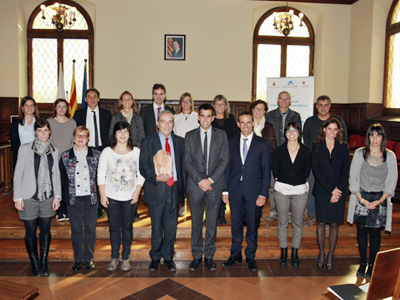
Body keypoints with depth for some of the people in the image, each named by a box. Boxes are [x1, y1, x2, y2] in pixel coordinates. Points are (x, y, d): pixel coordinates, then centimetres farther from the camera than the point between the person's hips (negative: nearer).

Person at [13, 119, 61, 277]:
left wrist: (57, 196, 4)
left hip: (48, 197, 2)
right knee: (31, 232, 6)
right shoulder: (25, 149, -2)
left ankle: (44, 262, 25)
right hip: (29, 198, -2)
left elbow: (56, 174, 10)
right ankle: (35, 263, 22)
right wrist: (18, 197, -6)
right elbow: (18, 174, -2)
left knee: (45, 231, 10)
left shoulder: (54, 150, 7)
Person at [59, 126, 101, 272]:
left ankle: (89, 258, 22)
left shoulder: (96, 154, 2)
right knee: (76, 229, 9)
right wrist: (67, 193, 0)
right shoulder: (66, 156, 3)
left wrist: (97, 193, -2)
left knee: (90, 228, 7)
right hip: (73, 198, 0)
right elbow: (62, 177, 6)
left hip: (91, 197, 0)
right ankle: (78, 258, 23)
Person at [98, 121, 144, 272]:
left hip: (129, 197, 0)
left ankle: (126, 258, 21)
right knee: (114, 227, 8)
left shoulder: (136, 152, 0)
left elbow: (141, 174, 2)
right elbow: (101, 175, 1)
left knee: (127, 227, 7)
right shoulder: (107, 152, -1)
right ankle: (114, 257, 23)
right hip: (111, 197, 0)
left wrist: (137, 192, -6)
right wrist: (102, 195, -3)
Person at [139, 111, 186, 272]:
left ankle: (168, 257, 28)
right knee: (157, 227, 9)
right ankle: (155, 257, 28)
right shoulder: (148, 142, 2)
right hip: (156, 190, -2)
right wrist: (156, 177, -19)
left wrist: (183, 187, 0)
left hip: (174, 189, 2)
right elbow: (143, 166, -2)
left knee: (171, 227, 10)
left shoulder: (180, 142, 8)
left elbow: (183, 165, 9)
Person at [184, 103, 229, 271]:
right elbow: (187, 162, 1)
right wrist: (200, 181, -10)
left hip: (215, 184, 0)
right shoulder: (190, 136, 6)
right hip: (195, 185, 0)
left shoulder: (221, 135, 5)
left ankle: (209, 256, 21)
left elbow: (224, 160, 0)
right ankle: (197, 256, 21)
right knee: (196, 222, 7)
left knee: (212, 222, 7)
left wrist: (210, 180, -10)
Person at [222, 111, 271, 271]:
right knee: (236, 224, 11)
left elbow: (266, 170, -2)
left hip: (253, 191, -2)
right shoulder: (231, 142, 7)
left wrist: (263, 194, -7)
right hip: (235, 190, 2)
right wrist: (225, 190, 2)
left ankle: (250, 257, 23)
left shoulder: (262, 143, 0)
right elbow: (227, 167, 7)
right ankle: (235, 254, 27)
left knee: (252, 225, 8)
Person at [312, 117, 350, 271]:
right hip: (321, 191, -1)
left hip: (339, 191, 1)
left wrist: (338, 190, -10)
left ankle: (330, 255, 19)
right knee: (321, 222, 5)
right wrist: (331, 189, -11)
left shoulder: (343, 147, 4)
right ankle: (321, 253, 22)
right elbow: (316, 171, -5)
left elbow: (345, 171, 2)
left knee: (334, 224, 5)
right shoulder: (317, 147, 1)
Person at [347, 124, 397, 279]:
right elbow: (353, 178, -1)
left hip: (380, 199, 0)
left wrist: (380, 201, -9)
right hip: (361, 198, 0)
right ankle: (362, 263, 20)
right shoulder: (359, 153, -1)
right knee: (361, 230, 6)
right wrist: (361, 199, -9)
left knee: (375, 232, 5)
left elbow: (392, 182, 1)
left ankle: (372, 265, 18)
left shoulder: (390, 156, 0)